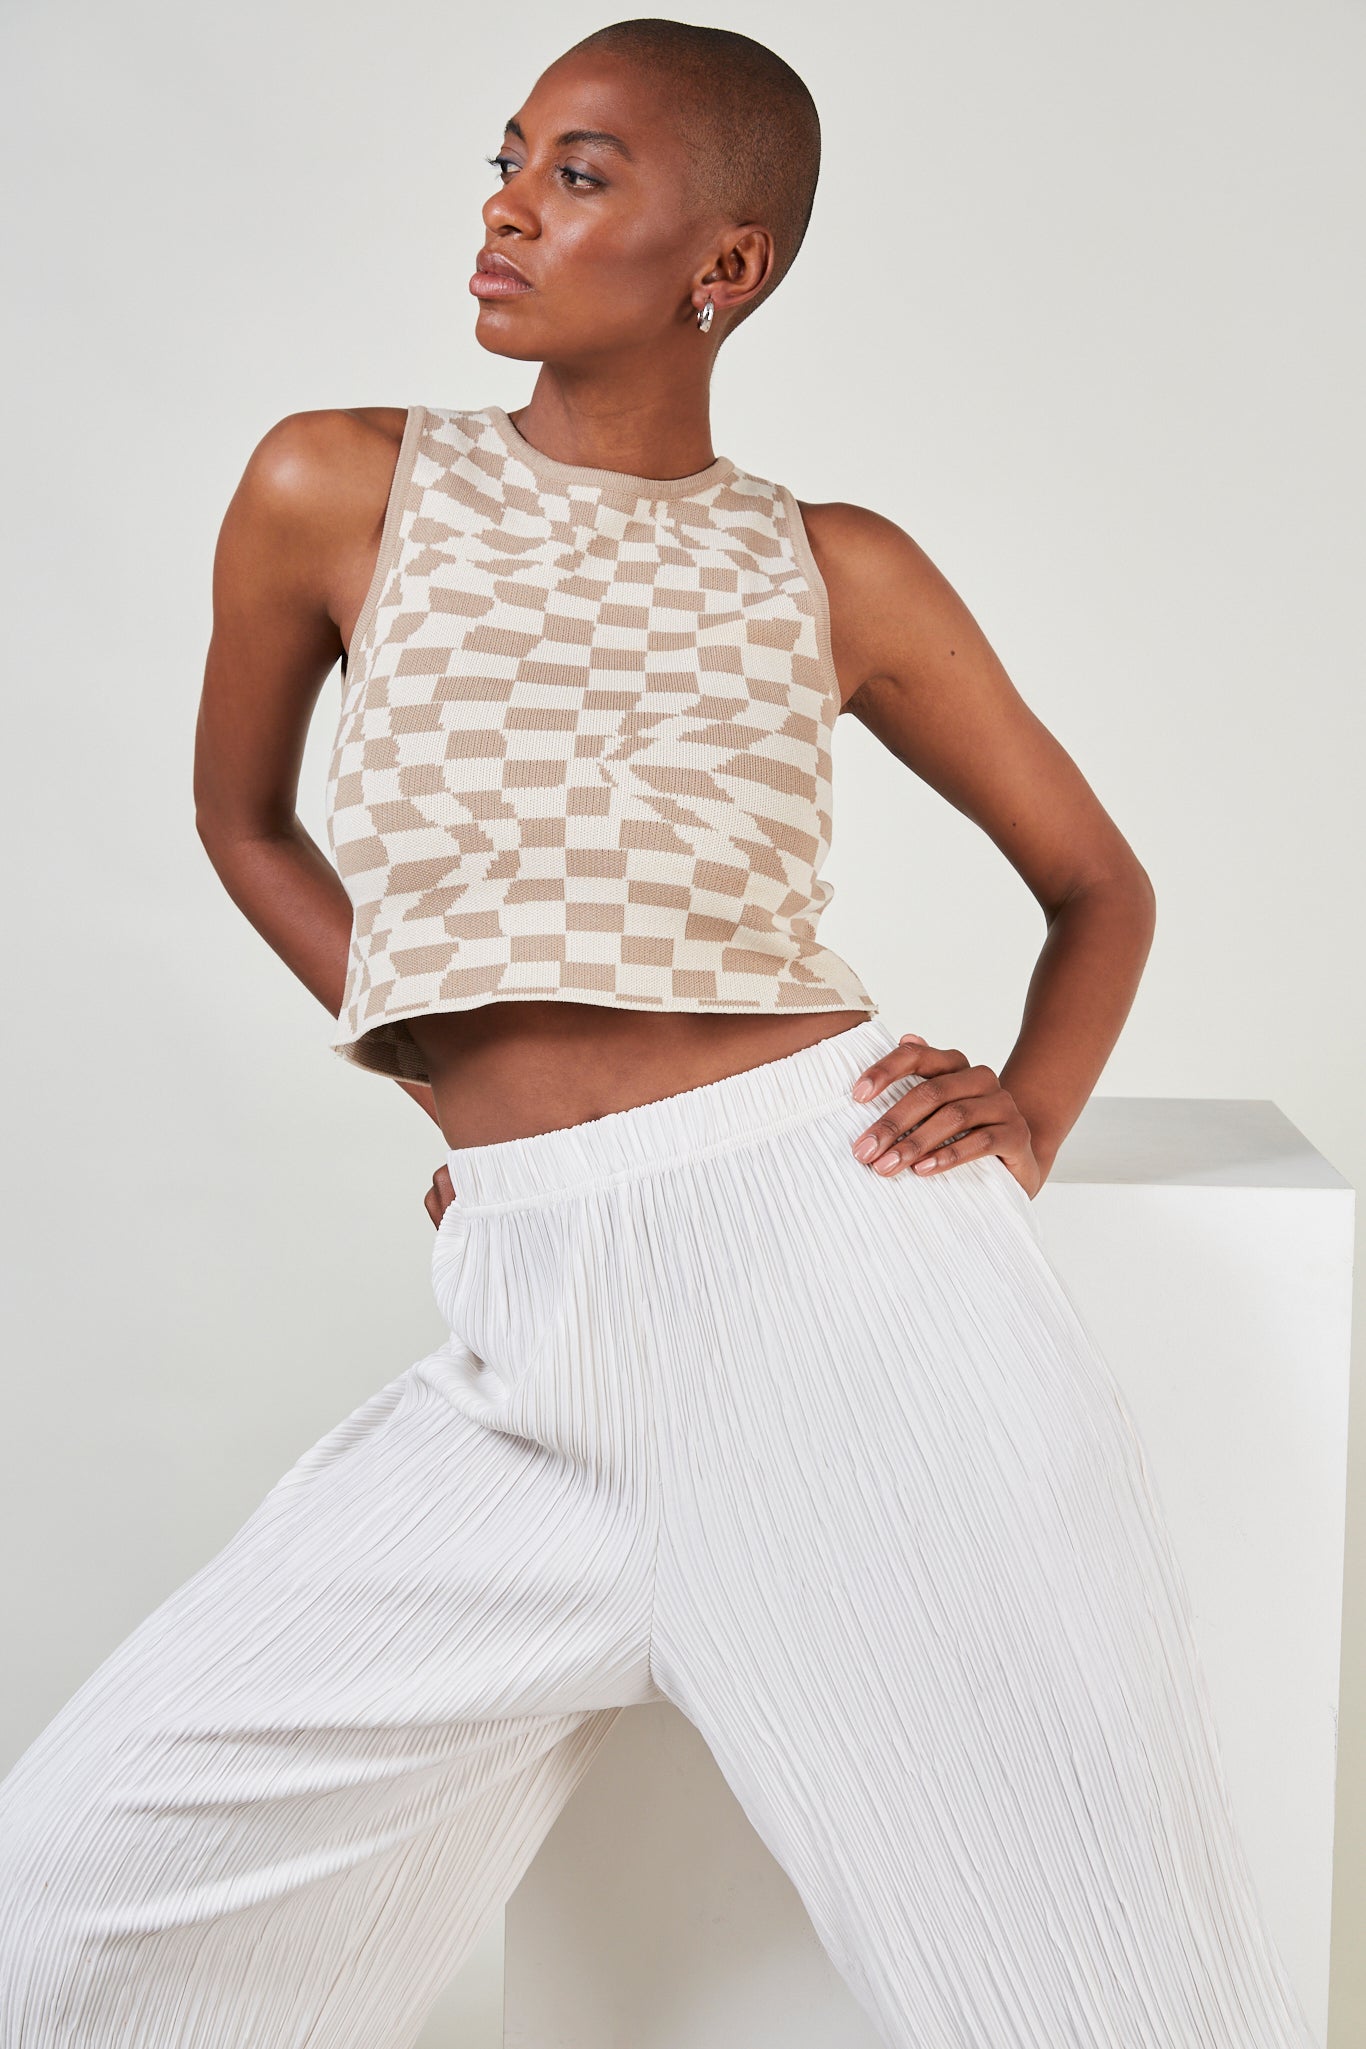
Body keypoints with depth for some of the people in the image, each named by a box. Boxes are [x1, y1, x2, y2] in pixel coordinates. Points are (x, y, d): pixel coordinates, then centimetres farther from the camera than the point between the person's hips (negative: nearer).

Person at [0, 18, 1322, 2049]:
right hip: (539, 1331, 1)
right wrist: (456, 1082, 10)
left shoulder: (838, 571, 5)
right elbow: (242, 817, 21)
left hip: (848, 1258, -1)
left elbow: (1100, 884, 17)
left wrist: (1031, 1120, -1)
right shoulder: (336, 491, 6)